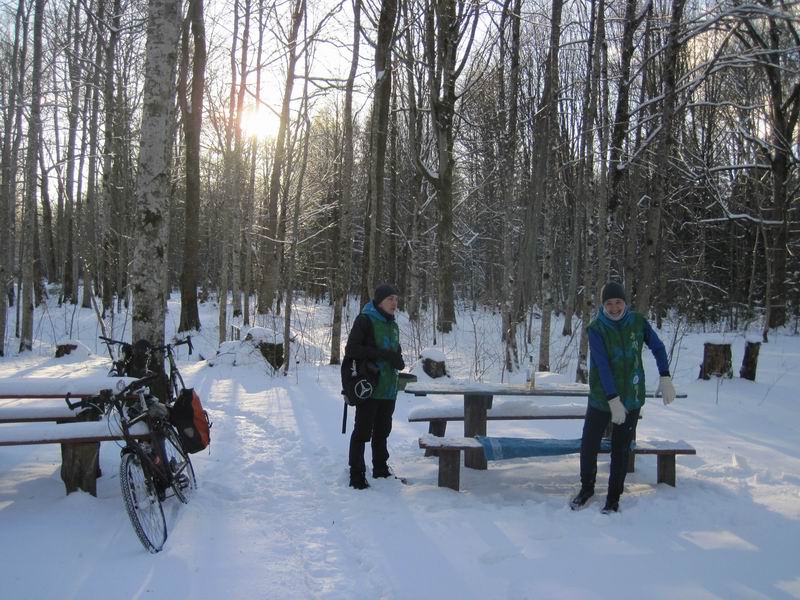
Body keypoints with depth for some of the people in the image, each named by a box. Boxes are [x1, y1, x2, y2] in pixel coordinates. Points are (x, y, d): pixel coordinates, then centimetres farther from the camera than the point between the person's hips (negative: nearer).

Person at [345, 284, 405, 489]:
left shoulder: (392, 325, 16)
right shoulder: (365, 320, -8)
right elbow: (351, 349, -15)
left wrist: (398, 360, 3)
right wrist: (382, 354, -20)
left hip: (389, 389, 7)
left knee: (382, 432, 17)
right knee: (362, 431, -2)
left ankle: (380, 469, 28)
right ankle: (357, 475, 5)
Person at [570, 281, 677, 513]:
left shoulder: (637, 321, -5)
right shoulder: (596, 328, -13)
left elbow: (657, 347, 7)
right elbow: (602, 365, -20)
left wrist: (665, 377, -5)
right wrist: (613, 400, -26)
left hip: (631, 398, 1)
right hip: (601, 398, -1)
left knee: (621, 449, 8)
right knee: (589, 445, 4)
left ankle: (614, 497, 24)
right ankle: (587, 488, 28)